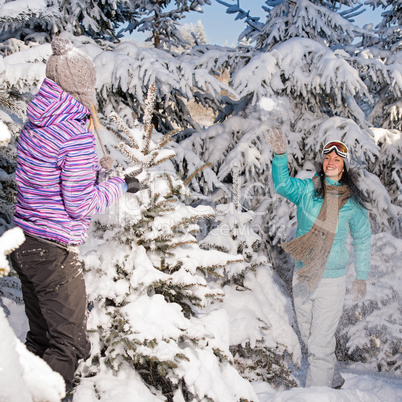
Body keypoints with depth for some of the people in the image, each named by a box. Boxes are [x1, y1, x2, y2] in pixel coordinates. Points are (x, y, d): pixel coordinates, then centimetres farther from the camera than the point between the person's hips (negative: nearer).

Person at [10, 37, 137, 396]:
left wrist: (93, 171, 19)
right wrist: (118, 186, -2)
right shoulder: (77, 135, -19)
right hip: (55, 252, -8)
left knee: (40, 337, 23)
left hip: (22, 244, 8)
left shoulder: (33, 126, 6)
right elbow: (80, 206, -17)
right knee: (69, 343, 6)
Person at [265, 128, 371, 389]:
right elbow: (283, 185, -21)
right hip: (302, 276, 3)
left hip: (332, 279, -3)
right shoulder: (307, 189, -2)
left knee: (320, 343, -3)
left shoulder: (353, 202, -3)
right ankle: (334, 381, 39)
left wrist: (362, 277, 10)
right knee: (309, 335, 18)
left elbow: (363, 240, 8)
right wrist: (280, 155, -37)